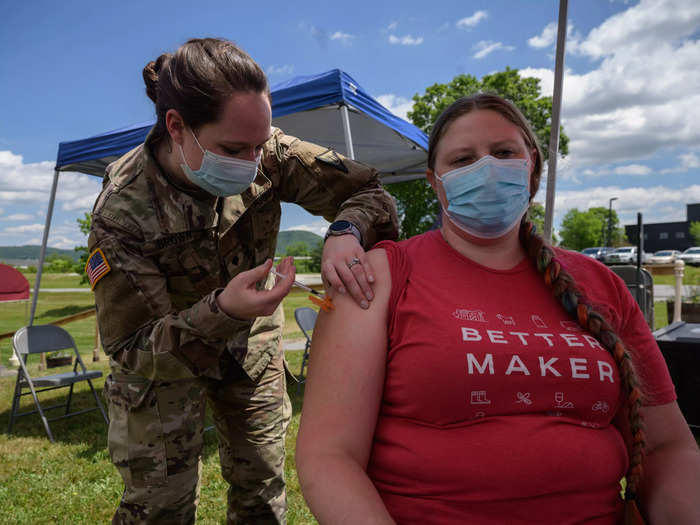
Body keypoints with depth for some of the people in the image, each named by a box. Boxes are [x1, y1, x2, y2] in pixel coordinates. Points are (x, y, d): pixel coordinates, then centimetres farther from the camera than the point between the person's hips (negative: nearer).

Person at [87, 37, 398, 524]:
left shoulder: (268, 153, -23)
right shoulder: (122, 211, -30)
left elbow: (368, 190, -17)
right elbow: (130, 350, -26)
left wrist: (345, 233, -41)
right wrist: (220, 311, -46)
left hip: (252, 343, 3)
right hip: (164, 357, -2)